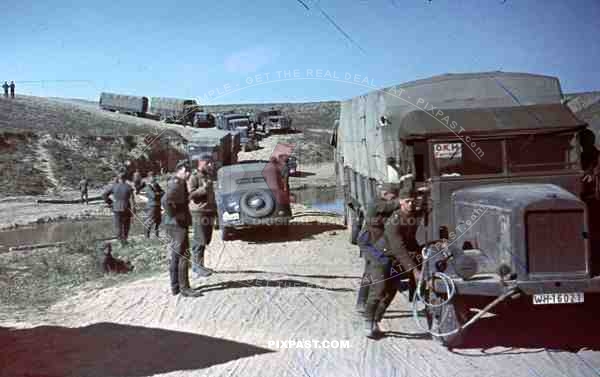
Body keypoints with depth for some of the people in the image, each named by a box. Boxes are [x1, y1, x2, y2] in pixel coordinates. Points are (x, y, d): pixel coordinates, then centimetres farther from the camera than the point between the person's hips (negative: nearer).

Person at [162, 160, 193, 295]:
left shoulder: (179, 183, 13)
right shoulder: (176, 184, -18)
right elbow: (165, 201, -30)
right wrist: (174, 216, -22)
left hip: (176, 224, 10)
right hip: (177, 224, -10)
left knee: (176, 256, 17)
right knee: (180, 256, -4)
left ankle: (176, 286, 27)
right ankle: (177, 288, 3)